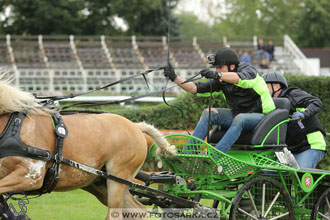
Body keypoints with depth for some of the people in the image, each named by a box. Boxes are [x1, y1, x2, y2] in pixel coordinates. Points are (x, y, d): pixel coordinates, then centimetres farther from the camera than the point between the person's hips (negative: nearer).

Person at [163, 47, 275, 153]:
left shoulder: (248, 69, -13)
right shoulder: (220, 80, 4)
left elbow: (240, 78, -38)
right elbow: (196, 88, -3)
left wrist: (217, 75, -53)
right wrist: (175, 78, -15)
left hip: (260, 115, -6)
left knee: (239, 118, -36)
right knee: (209, 112, -10)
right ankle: (187, 151, -17)